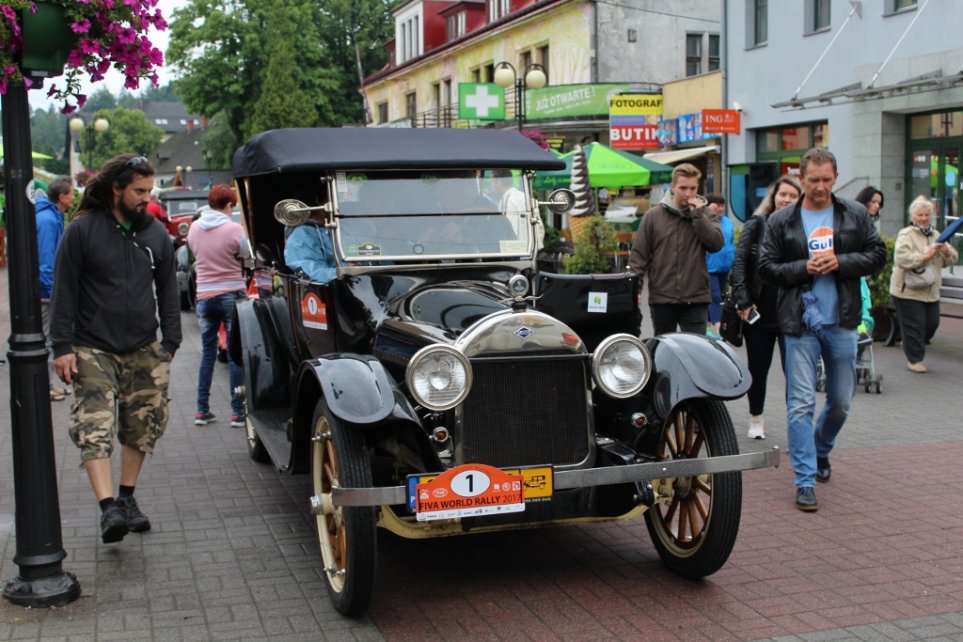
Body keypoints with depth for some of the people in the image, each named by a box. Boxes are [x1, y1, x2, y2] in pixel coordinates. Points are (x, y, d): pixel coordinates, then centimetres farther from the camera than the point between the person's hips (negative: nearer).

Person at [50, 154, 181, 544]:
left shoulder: (156, 233, 9)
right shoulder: (82, 230, -4)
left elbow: (168, 290, 14)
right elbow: (64, 291, -3)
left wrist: (170, 343, 7)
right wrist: (63, 346, -9)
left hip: (143, 350, 4)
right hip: (93, 350, -4)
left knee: (142, 426, 8)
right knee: (94, 428, -11)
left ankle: (127, 498, 24)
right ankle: (108, 508, -14)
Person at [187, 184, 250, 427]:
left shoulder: (194, 228, 1)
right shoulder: (233, 229, -13)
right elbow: (245, 256, -4)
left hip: (204, 295, 4)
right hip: (232, 294, -4)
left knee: (207, 352, 13)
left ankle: (202, 411, 14)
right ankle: (237, 412, 2)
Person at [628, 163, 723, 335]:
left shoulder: (705, 214, 7)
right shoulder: (653, 216, 3)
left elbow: (716, 243, -9)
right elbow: (639, 254, 3)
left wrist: (698, 214, -11)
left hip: (696, 299, 0)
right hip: (662, 298, 0)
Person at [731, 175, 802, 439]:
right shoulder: (756, 224, 2)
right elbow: (739, 263, -3)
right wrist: (743, 301, -11)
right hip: (759, 311, 1)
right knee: (758, 368, 14)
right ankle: (756, 419, 32)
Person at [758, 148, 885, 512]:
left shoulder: (856, 215, 5)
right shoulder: (781, 222, 1)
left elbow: (877, 256, 4)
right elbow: (766, 267, 1)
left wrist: (840, 262, -12)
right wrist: (804, 268, -14)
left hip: (841, 321, 2)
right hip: (800, 323, -2)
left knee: (841, 401, 14)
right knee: (801, 403, -5)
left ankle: (821, 451, 41)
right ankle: (805, 480, -1)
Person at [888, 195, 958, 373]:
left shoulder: (936, 235, 15)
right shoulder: (906, 235, -8)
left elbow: (952, 260, 14)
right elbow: (900, 258, -23)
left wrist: (947, 251, -9)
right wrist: (924, 256, -27)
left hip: (931, 291, 7)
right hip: (908, 290, -7)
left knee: (932, 323, 10)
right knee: (914, 325, -4)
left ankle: (912, 346, 33)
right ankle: (914, 359, 8)